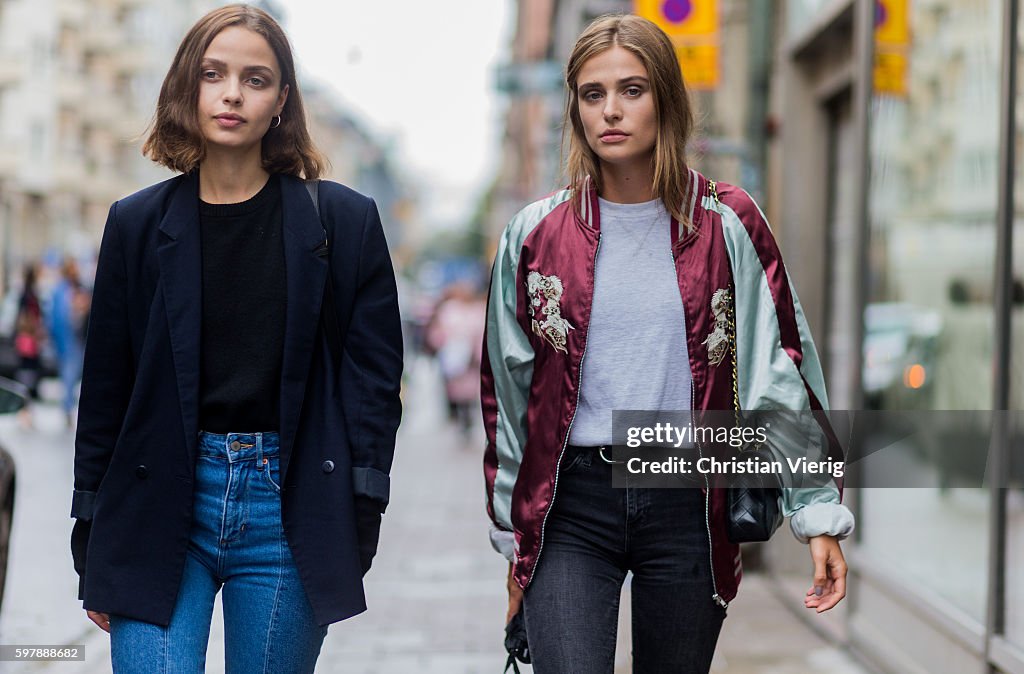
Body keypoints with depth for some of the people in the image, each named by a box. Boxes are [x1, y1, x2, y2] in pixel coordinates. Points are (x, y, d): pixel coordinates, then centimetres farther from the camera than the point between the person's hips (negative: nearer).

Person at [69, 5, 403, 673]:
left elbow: (374, 373, 3)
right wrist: (92, 543, 7)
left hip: (290, 506, 0)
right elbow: (106, 386, 9)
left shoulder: (344, 221, 4)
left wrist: (360, 516, -5)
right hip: (162, 500, 1)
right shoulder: (139, 224, 7)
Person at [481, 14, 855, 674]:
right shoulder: (536, 235, 5)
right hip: (571, 503, 0)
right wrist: (513, 536, 12)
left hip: (689, 506, 0)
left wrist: (819, 514, -7)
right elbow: (508, 391, 11)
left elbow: (782, 371, 0)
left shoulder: (728, 227, 2)